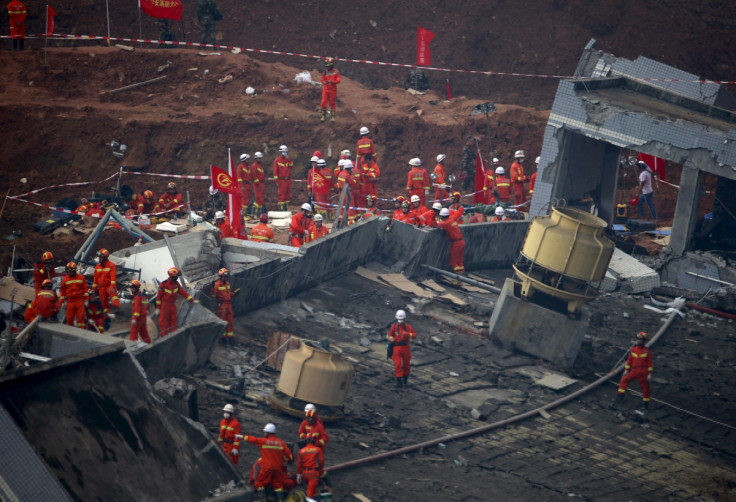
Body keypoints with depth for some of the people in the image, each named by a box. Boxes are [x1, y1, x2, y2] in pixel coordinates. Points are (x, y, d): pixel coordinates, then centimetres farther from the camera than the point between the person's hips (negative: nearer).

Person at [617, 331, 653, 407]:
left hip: (643, 372, -2)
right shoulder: (633, 349, 5)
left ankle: (646, 401, 22)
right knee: (624, 380, -16)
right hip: (634, 371, 2)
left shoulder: (647, 351, -4)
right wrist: (626, 369, 7)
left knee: (645, 387, 6)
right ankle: (621, 395, -16)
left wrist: (649, 373, -6)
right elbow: (629, 360, 11)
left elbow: (649, 363, -3)